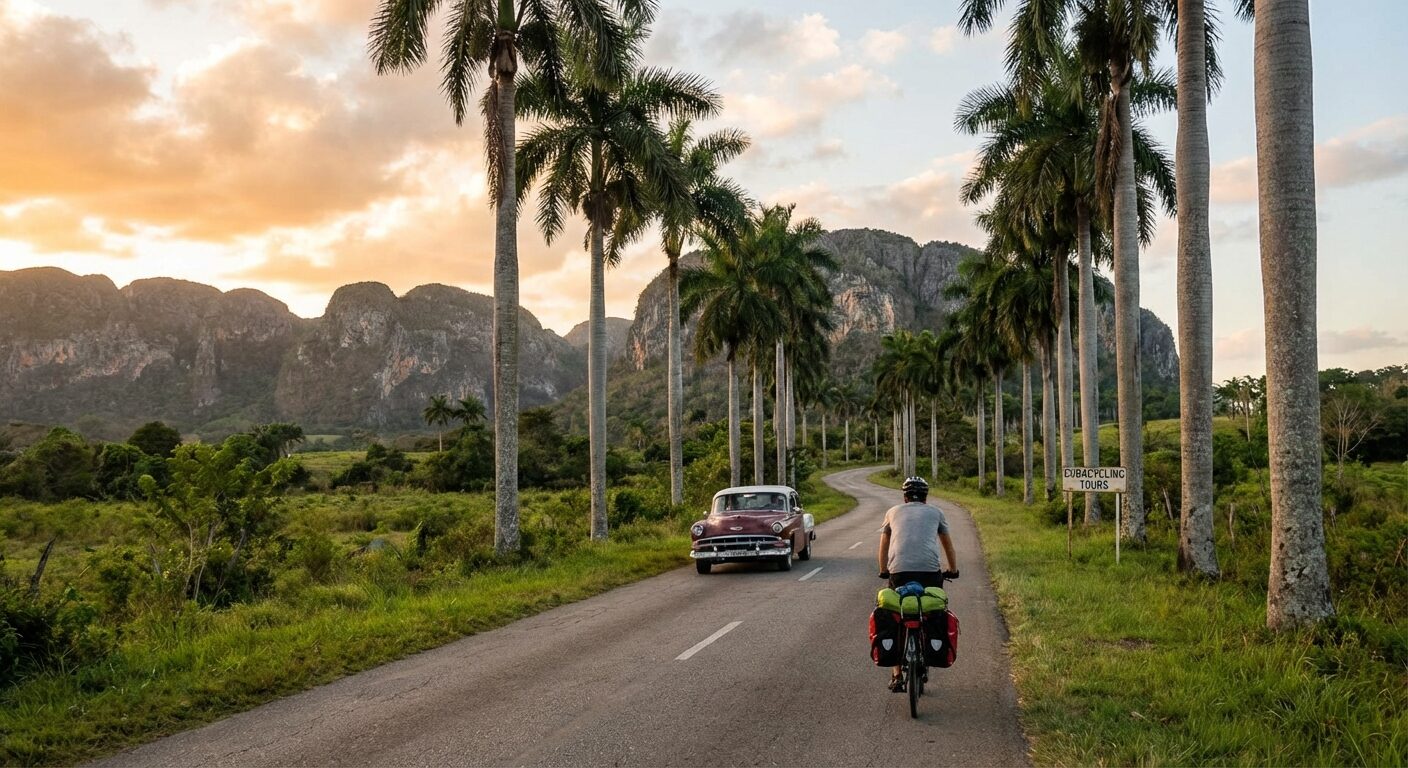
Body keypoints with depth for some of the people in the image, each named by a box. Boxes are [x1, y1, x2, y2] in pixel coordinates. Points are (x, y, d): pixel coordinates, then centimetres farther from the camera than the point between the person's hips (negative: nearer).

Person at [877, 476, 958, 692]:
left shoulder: (894, 511, 23)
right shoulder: (934, 512, 21)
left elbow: (884, 545, 31)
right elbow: (947, 544, 32)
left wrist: (883, 570, 46)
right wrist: (953, 570, 46)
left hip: (899, 570, 1)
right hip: (930, 570, -1)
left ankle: (897, 676, 11)